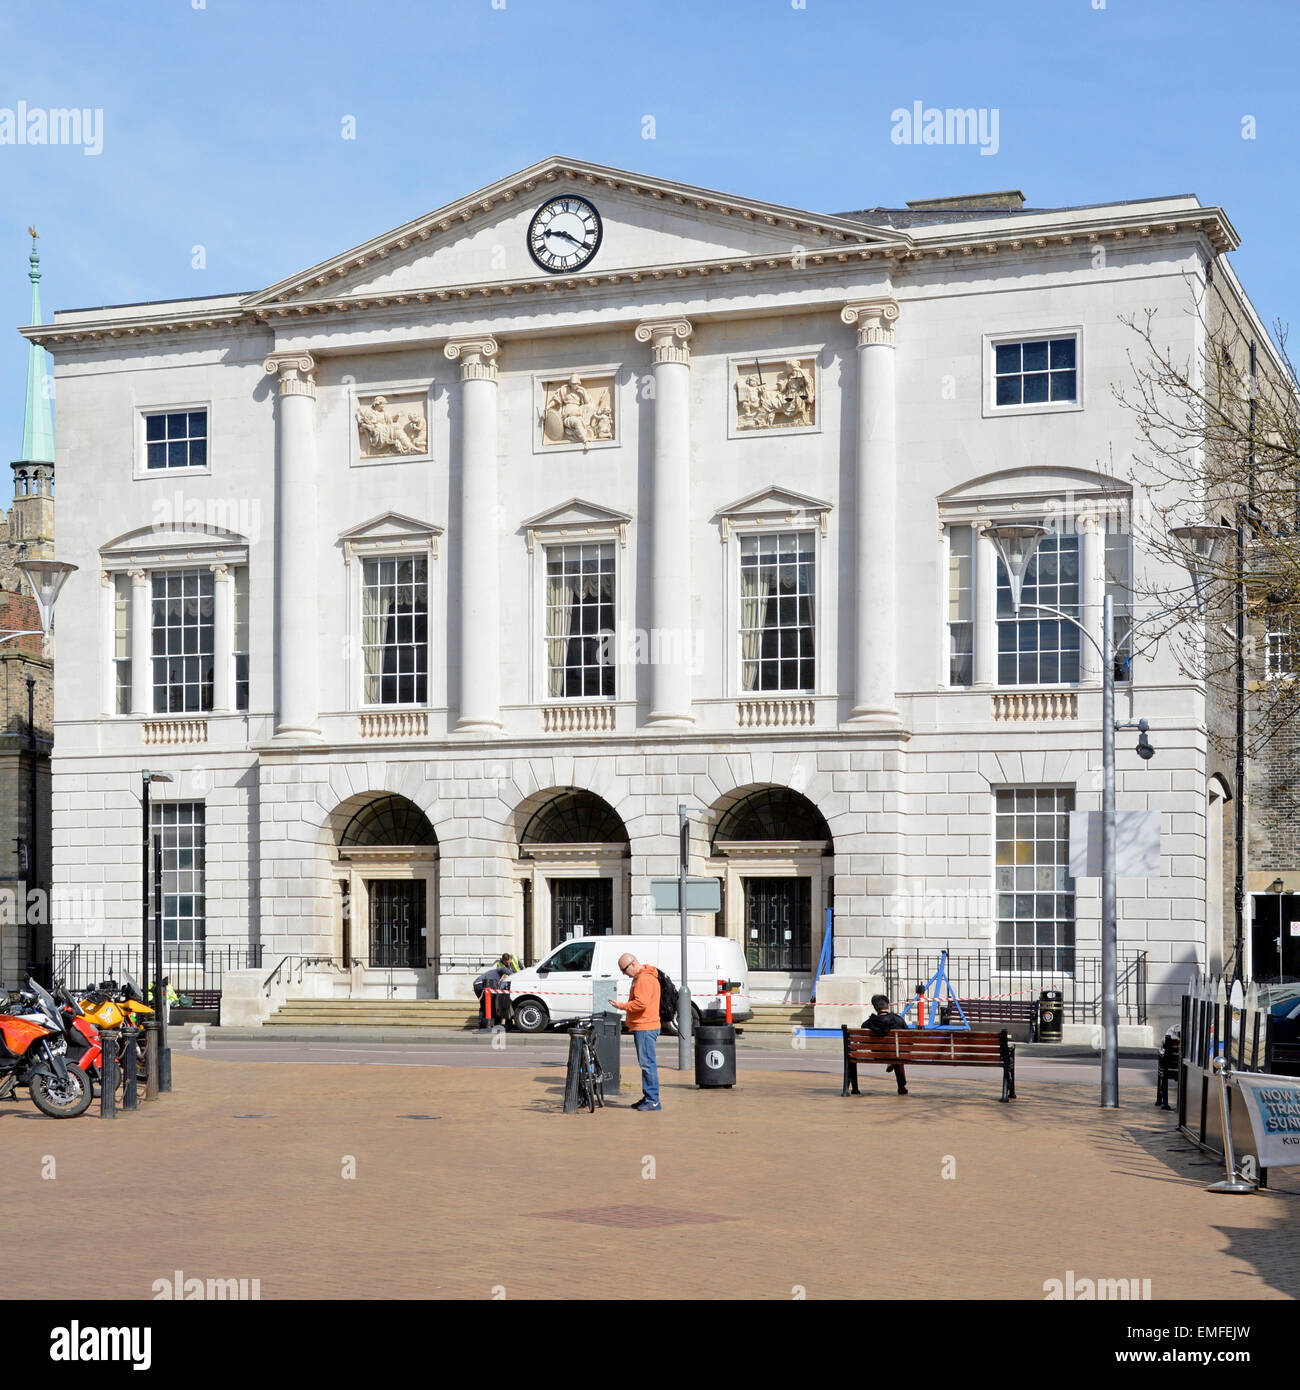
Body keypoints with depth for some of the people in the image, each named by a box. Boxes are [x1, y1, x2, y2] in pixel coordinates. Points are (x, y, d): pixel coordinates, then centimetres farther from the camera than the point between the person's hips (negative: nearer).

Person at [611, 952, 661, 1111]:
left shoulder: (644, 979, -15)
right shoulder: (640, 977, 20)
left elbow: (641, 1003, -24)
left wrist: (622, 1005, -13)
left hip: (645, 1028, -11)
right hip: (643, 1027, 11)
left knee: (648, 1063, -10)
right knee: (646, 1063, 12)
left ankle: (653, 1101, -10)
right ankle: (648, 1098, 16)